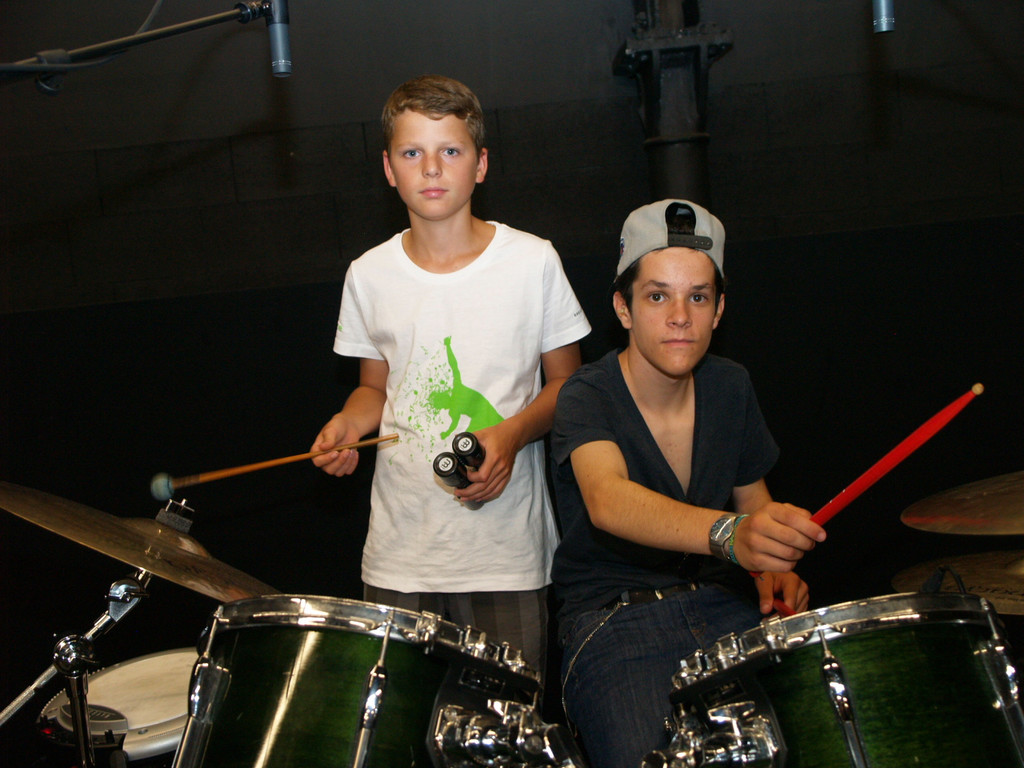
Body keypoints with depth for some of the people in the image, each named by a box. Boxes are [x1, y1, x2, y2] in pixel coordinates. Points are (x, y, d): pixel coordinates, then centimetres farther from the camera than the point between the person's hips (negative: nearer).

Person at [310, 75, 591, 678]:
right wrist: (349, 422, -6)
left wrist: (513, 432, -14)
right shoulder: (370, 275, 1)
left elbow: (565, 382, 4)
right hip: (401, 552, 2)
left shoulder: (532, 261, -6)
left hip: (508, 546, -2)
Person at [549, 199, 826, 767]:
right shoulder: (585, 399, -13)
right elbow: (607, 500, -34)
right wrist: (729, 534, -51)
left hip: (722, 604, 5)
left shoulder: (730, 387, 5)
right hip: (613, 617, -4)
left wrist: (771, 563, -3)